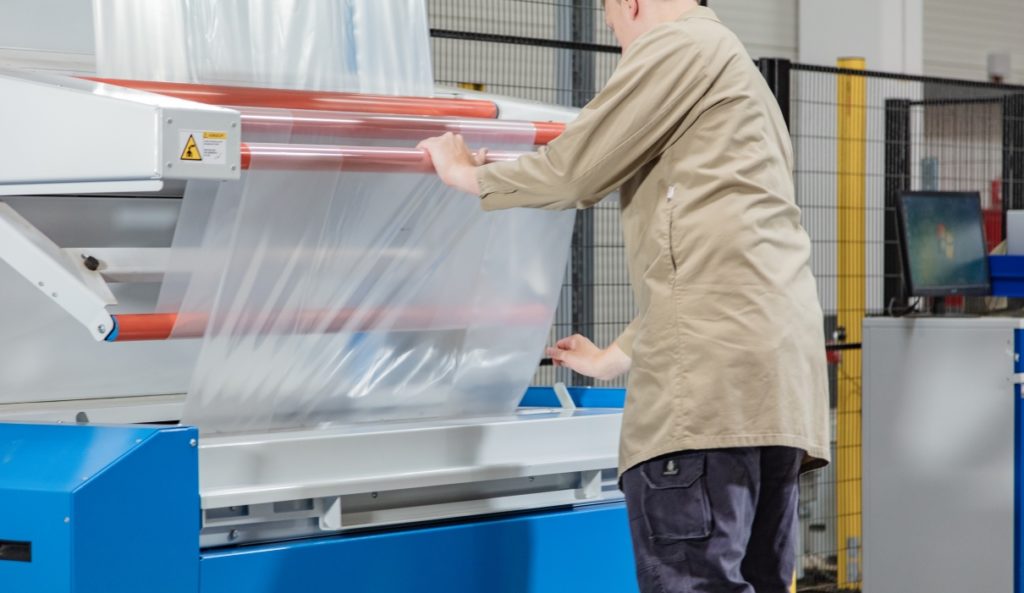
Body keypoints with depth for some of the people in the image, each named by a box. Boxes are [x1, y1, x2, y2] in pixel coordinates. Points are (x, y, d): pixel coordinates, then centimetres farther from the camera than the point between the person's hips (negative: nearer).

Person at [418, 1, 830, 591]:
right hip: (779, 374, 10)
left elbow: (574, 170, 3)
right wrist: (616, 357, 41)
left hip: (716, 363, -10)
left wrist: (469, 176, 20)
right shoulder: (736, 74, 32)